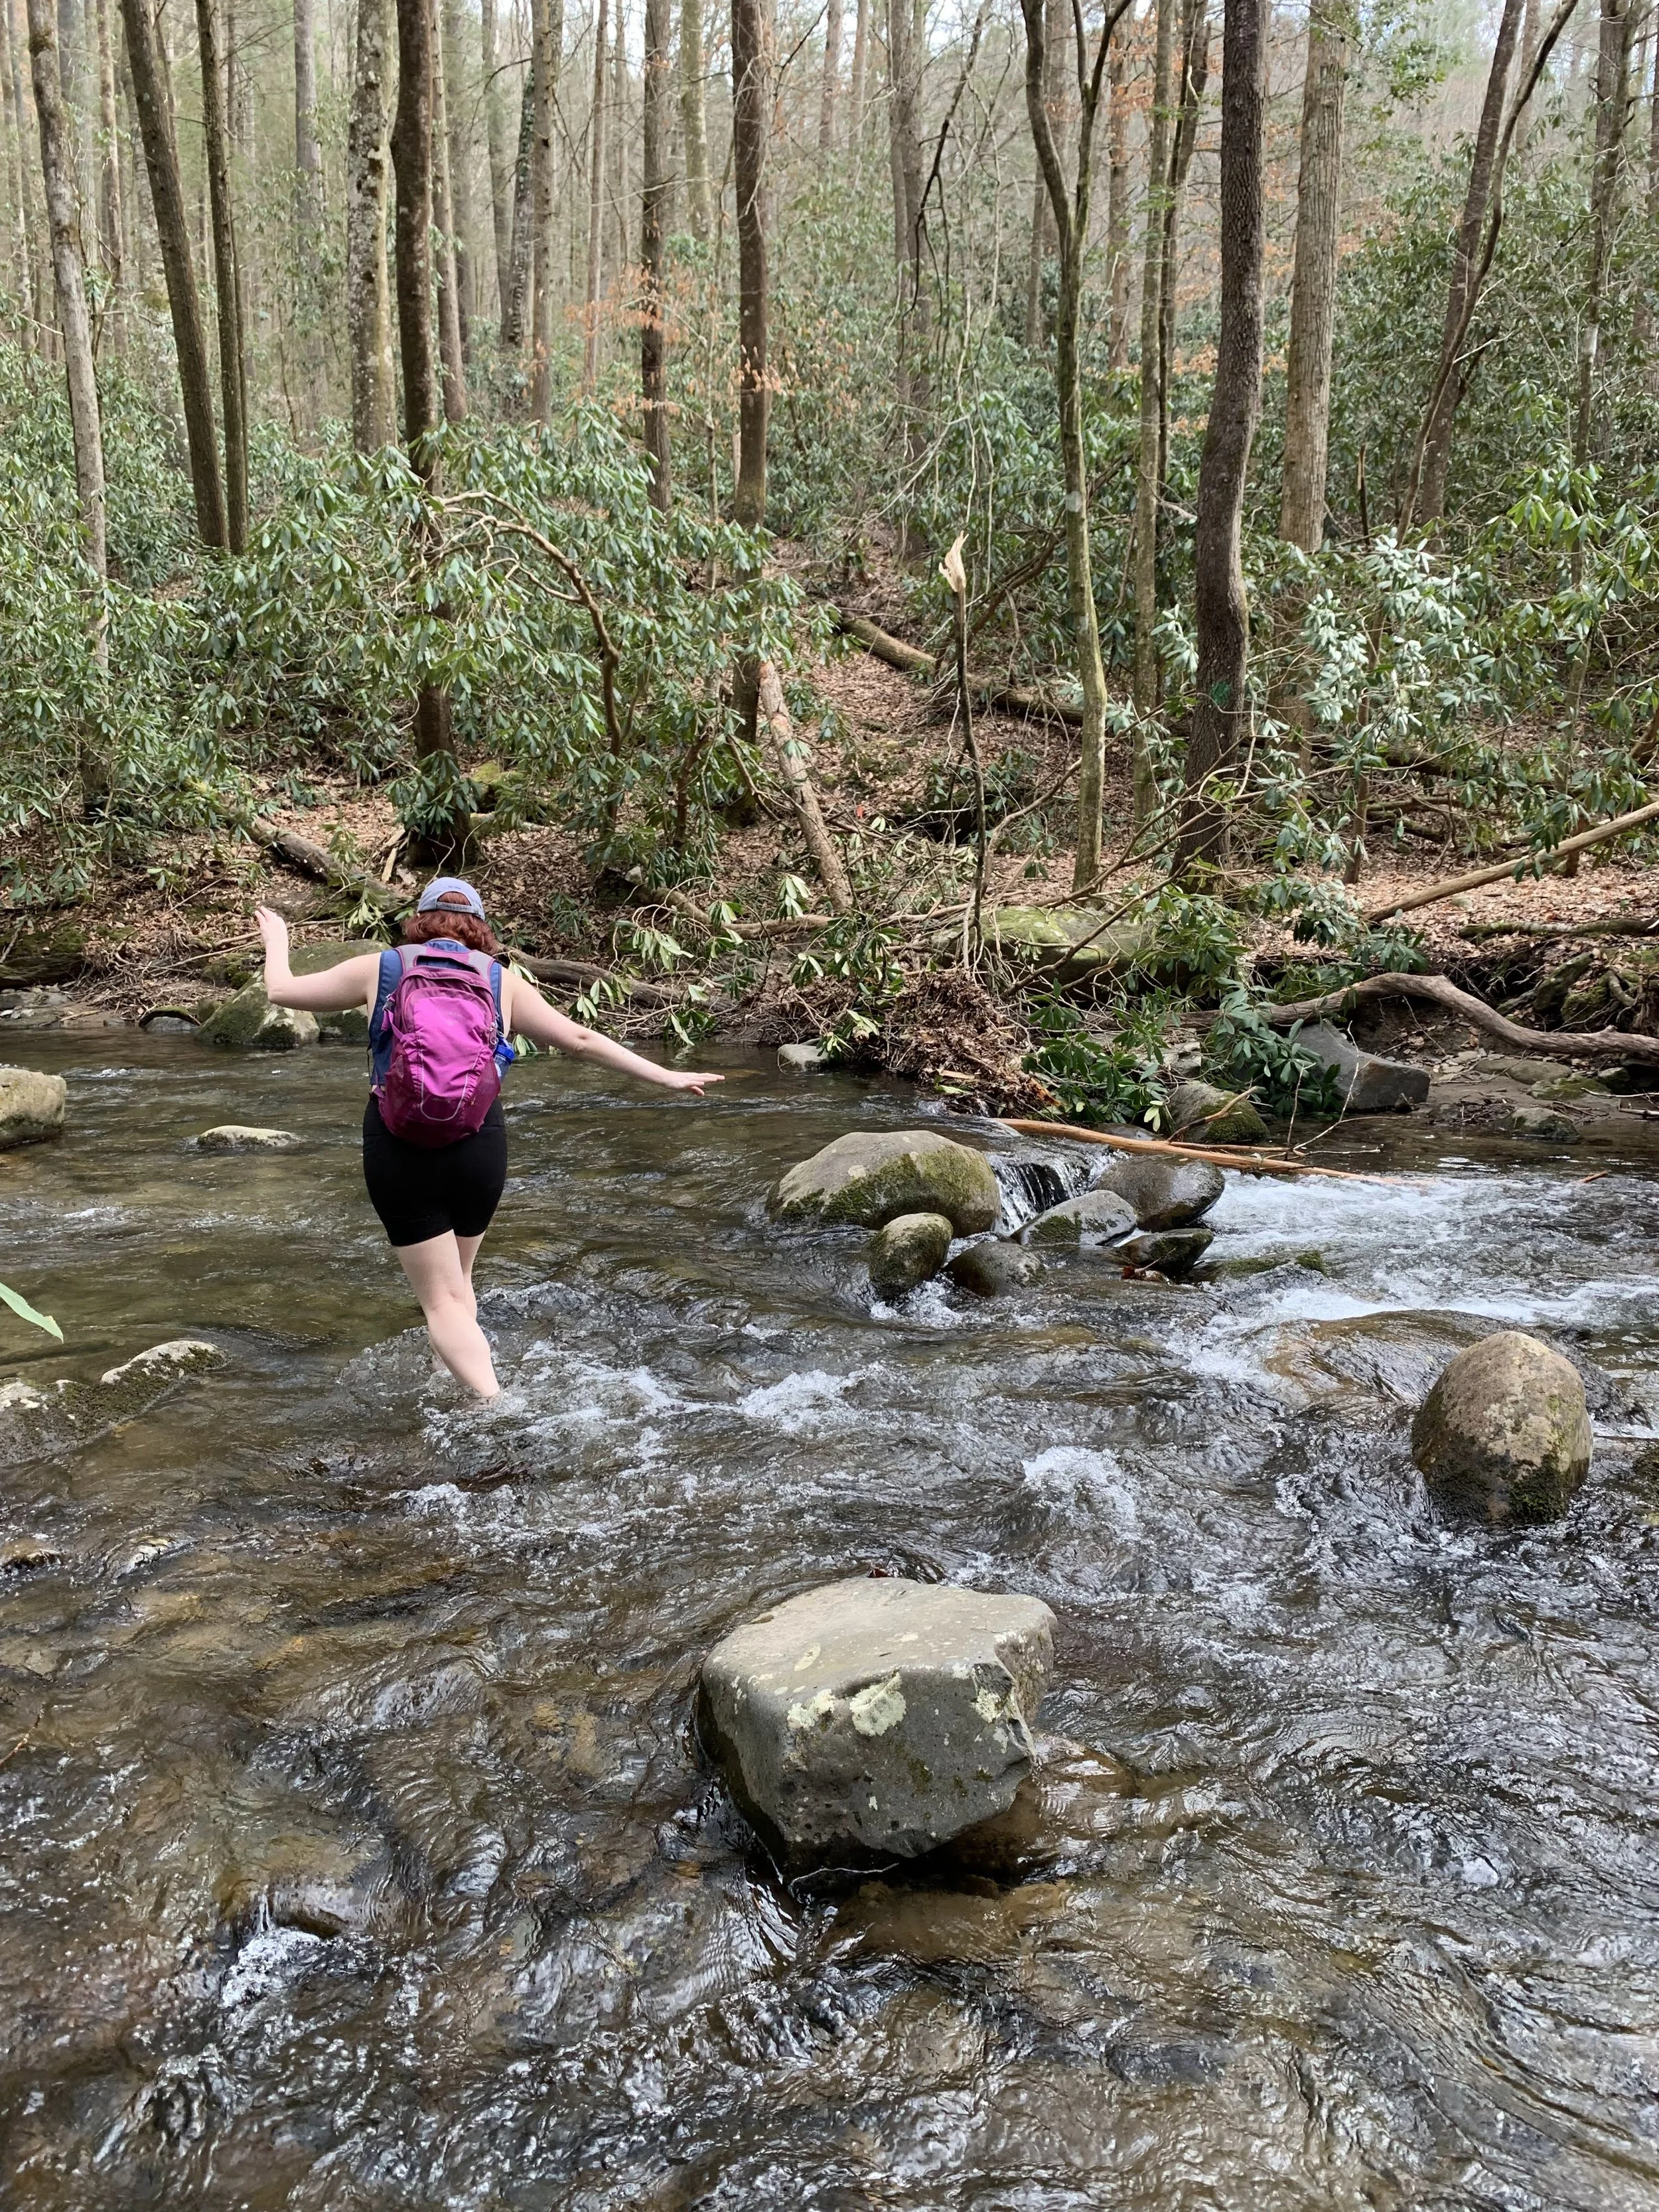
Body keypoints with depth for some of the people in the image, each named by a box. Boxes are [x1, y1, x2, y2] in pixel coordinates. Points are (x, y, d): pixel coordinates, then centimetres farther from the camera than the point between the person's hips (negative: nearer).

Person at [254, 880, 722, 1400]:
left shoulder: (381, 970, 9)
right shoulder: (502, 982, 11)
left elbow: (282, 990, 18)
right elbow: (582, 1040, 10)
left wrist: (276, 940, 39)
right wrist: (666, 1077, 16)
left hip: (398, 1146, -1)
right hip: (479, 1144, 2)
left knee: (443, 1300, 2)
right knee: (458, 1281, 25)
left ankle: (496, 1406, -13)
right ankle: (463, 1385, 33)